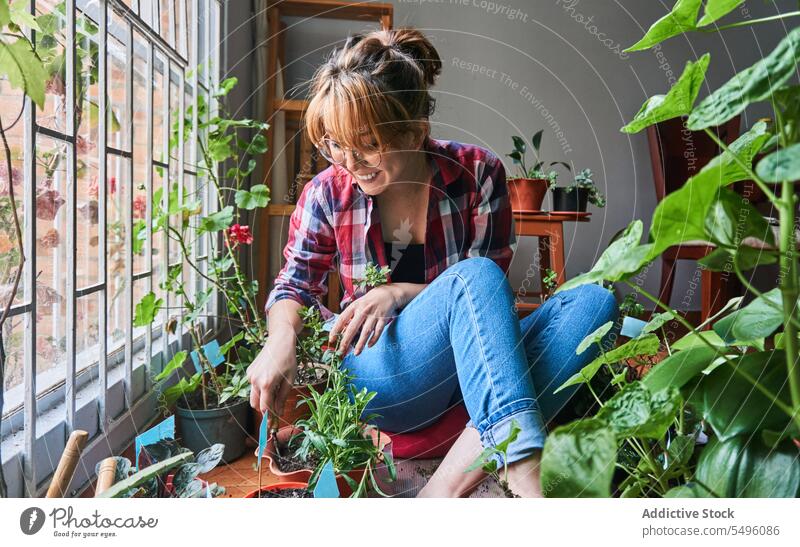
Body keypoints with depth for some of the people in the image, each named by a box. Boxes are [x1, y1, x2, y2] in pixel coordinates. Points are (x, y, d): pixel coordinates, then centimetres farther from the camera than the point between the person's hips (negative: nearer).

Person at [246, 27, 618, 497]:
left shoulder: (478, 173, -7)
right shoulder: (327, 193, -4)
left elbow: (492, 292, -4)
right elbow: (296, 284, 6)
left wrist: (401, 293, -20)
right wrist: (282, 339, -18)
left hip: (476, 362, 3)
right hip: (381, 378, -2)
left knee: (595, 300, -22)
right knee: (474, 276, -30)